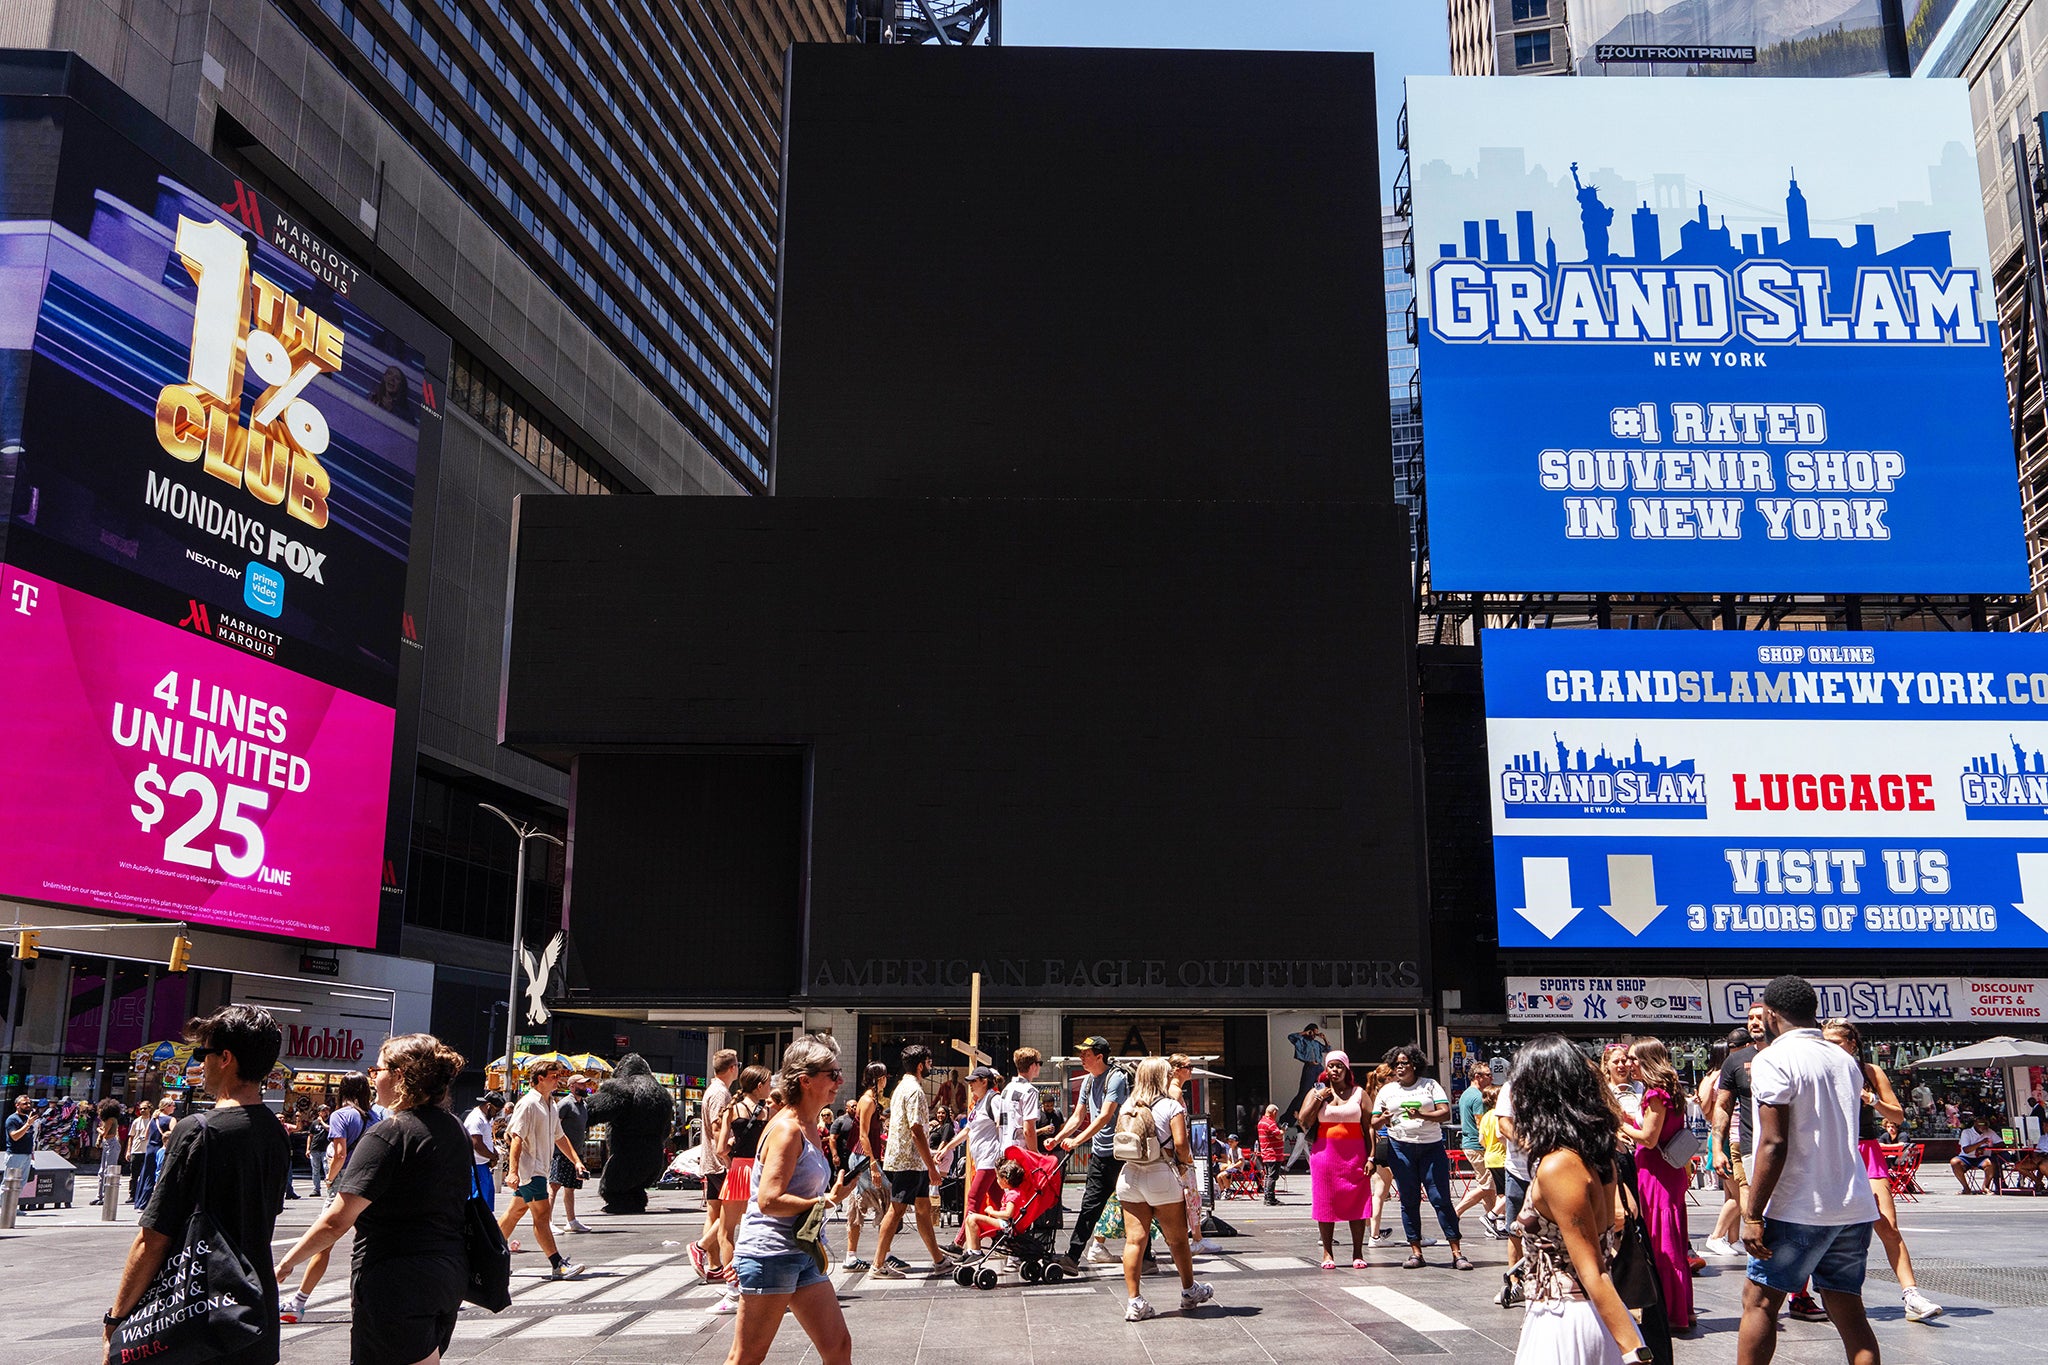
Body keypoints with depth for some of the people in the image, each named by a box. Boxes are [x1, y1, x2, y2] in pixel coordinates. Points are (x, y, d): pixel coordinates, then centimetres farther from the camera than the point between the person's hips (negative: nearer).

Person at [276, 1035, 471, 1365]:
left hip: (396, 1281, -8)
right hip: (451, 1274, 8)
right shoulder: (456, 1129, 8)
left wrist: (286, 1263, -7)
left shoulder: (389, 1134, -16)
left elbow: (337, 1221, -18)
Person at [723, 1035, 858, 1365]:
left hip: (802, 1254, 9)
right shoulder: (787, 1129, -16)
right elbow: (769, 1201, -22)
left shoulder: (809, 1127, 14)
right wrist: (826, 1201, -16)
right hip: (770, 1253, -9)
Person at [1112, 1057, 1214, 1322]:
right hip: (1161, 1176, -4)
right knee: (1177, 1239, 13)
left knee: (1134, 1239, 3)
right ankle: (1190, 1292, 28)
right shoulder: (1172, 1106, -6)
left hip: (1128, 1176, 4)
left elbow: (1117, 1142, 5)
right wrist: (1187, 1160, 5)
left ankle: (1135, 1302, 1)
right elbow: (1180, 1144, -14)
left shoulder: (1126, 1107, 6)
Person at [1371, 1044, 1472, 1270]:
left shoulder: (1430, 1085, 6)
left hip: (1431, 1147, -2)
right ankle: (1416, 1252, 10)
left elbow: (1445, 1114, -4)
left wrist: (1422, 1116, -20)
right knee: (1409, 1201, 3)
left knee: (1441, 1199, -6)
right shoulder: (1387, 1091, 11)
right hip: (1401, 1148, 2)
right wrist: (1383, 1120, -14)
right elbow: (1374, 1123, 9)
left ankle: (1457, 1253, -4)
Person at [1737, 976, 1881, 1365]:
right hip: (1855, 1208, 7)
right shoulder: (1845, 1060, 13)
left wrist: (1753, 1216, -15)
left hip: (1799, 1210, -7)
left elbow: (1774, 1144, -17)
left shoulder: (1774, 1059, -10)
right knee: (1848, 1311, 8)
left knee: (1759, 1301, 4)